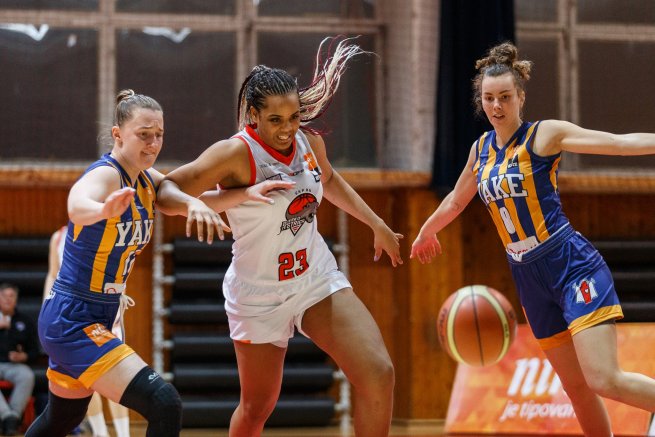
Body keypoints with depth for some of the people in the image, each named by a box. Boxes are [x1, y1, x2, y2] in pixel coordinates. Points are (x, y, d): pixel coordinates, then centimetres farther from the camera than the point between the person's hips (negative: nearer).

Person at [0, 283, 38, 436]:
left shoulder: (25, 322, 18)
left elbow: (34, 350, 17)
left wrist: (23, 356, -5)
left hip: (14, 365, 1)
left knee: (27, 376, -34)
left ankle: (14, 415, -35)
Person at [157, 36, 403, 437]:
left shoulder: (310, 141, -3)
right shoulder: (236, 154, -21)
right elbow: (166, 189, -22)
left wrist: (378, 226, 23)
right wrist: (196, 203, -43)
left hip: (319, 279, 4)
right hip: (259, 295, -4)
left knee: (379, 374, -14)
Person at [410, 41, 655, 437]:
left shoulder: (544, 134, -7)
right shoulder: (481, 149, 12)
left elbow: (619, 142, -16)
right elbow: (457, 200, 32)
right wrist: (426, 233, 47)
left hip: (572, 266, -6)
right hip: (530, 280, 6)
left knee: (604, 379, -21)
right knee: (577, 388, 7)